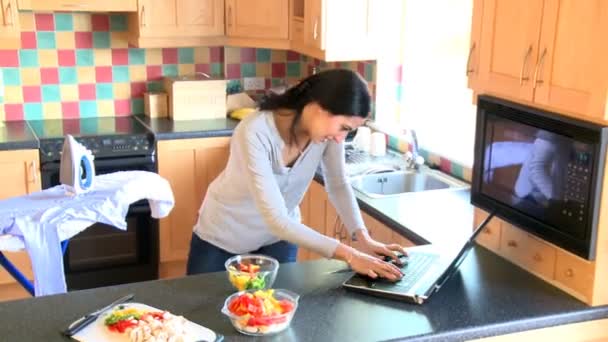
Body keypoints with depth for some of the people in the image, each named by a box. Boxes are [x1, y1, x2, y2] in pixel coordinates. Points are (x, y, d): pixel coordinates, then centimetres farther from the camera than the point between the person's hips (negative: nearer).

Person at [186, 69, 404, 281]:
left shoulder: (328, 128, -20)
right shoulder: (255, 133, -36)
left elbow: (338, 185, -4)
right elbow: (276, 220, -38)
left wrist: (363, 238, -19)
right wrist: (349, 255, -39)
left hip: (279, 236, 4)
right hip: (224, 235, -4)